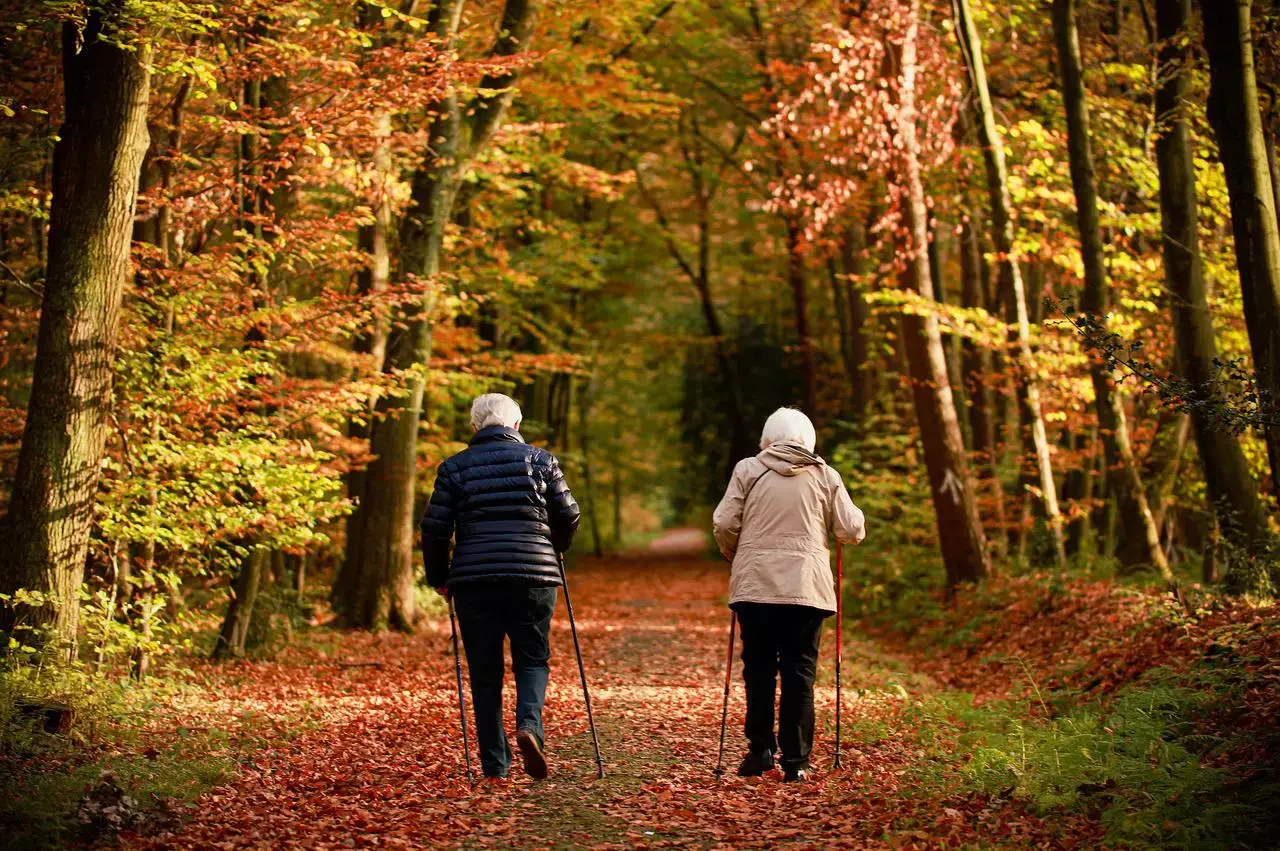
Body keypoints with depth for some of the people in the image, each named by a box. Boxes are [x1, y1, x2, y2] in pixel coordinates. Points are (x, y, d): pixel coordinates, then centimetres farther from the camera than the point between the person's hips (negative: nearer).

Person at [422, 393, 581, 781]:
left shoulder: (454, 467, 6)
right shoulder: (540, 459, 6)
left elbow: (435, 528, 2)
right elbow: (568, 516, 8)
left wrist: (439, 578, 14)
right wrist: (554, 550, 27)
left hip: (474, 581, 0)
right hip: (533, 577, 0)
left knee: (484, 673, 7)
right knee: (532, 659, 12)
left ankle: (495, 763, 6)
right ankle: (529, 724, -16)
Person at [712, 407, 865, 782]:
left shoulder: (748, 470, 4)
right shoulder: (826, 476, 7)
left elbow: (724, 525, -1)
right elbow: (852, 531, 6)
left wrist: (737, 556, 18)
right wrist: (854, 515, 29)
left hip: (754, 584, 0)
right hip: (807, 586, 0)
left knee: (759, 668, 10)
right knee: (800, 672, 3)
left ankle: (760, 750, 8)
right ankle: (796, 761, 2)